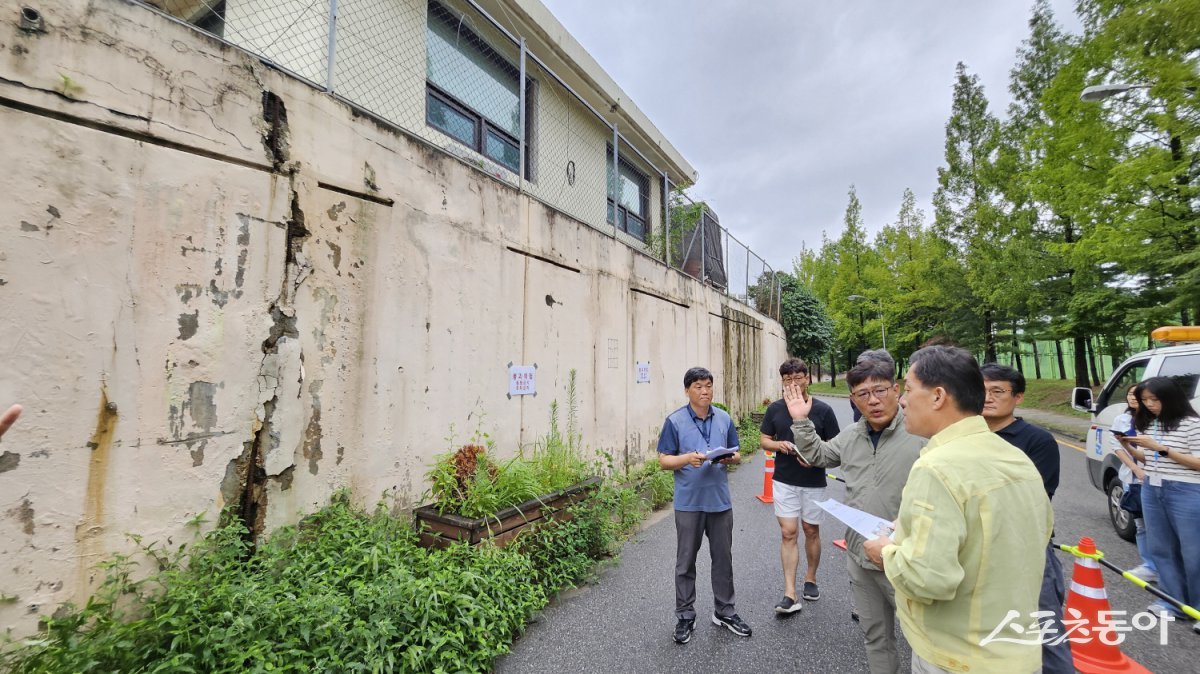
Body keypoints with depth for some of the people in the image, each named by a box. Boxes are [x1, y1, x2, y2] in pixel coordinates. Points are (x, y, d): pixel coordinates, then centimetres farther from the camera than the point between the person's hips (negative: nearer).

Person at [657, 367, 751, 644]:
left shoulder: (724, 419, 3)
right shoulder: (675, 421, -9)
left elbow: (736, 455, 10)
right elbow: (663, 461, -7)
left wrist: (730, 458, -14)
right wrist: (687, 459, -24)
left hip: (720, 500, 3)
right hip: (689, 502, -3)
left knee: (723, 558, 17)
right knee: (686, 561, 10)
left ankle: (724, 611, 36)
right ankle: (685, 616, 27)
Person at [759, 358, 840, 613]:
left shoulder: (823, 410, -8)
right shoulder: (775, 409, -3)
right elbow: (764, 440, 5)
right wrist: (779, 444, -16)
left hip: (814, 481, 0)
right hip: (784, 481, 0)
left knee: (811, 531, 16)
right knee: (788, 533, 0)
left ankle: (810, 579, 37)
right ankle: (790, 594, 5)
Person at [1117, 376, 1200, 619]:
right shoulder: (1147, 423, 5)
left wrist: (1161, 448, -21)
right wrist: (1127, 446, -5)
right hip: (1151, 490, 6)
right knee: (1160, 548, 12)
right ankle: (1173, 600, 23)